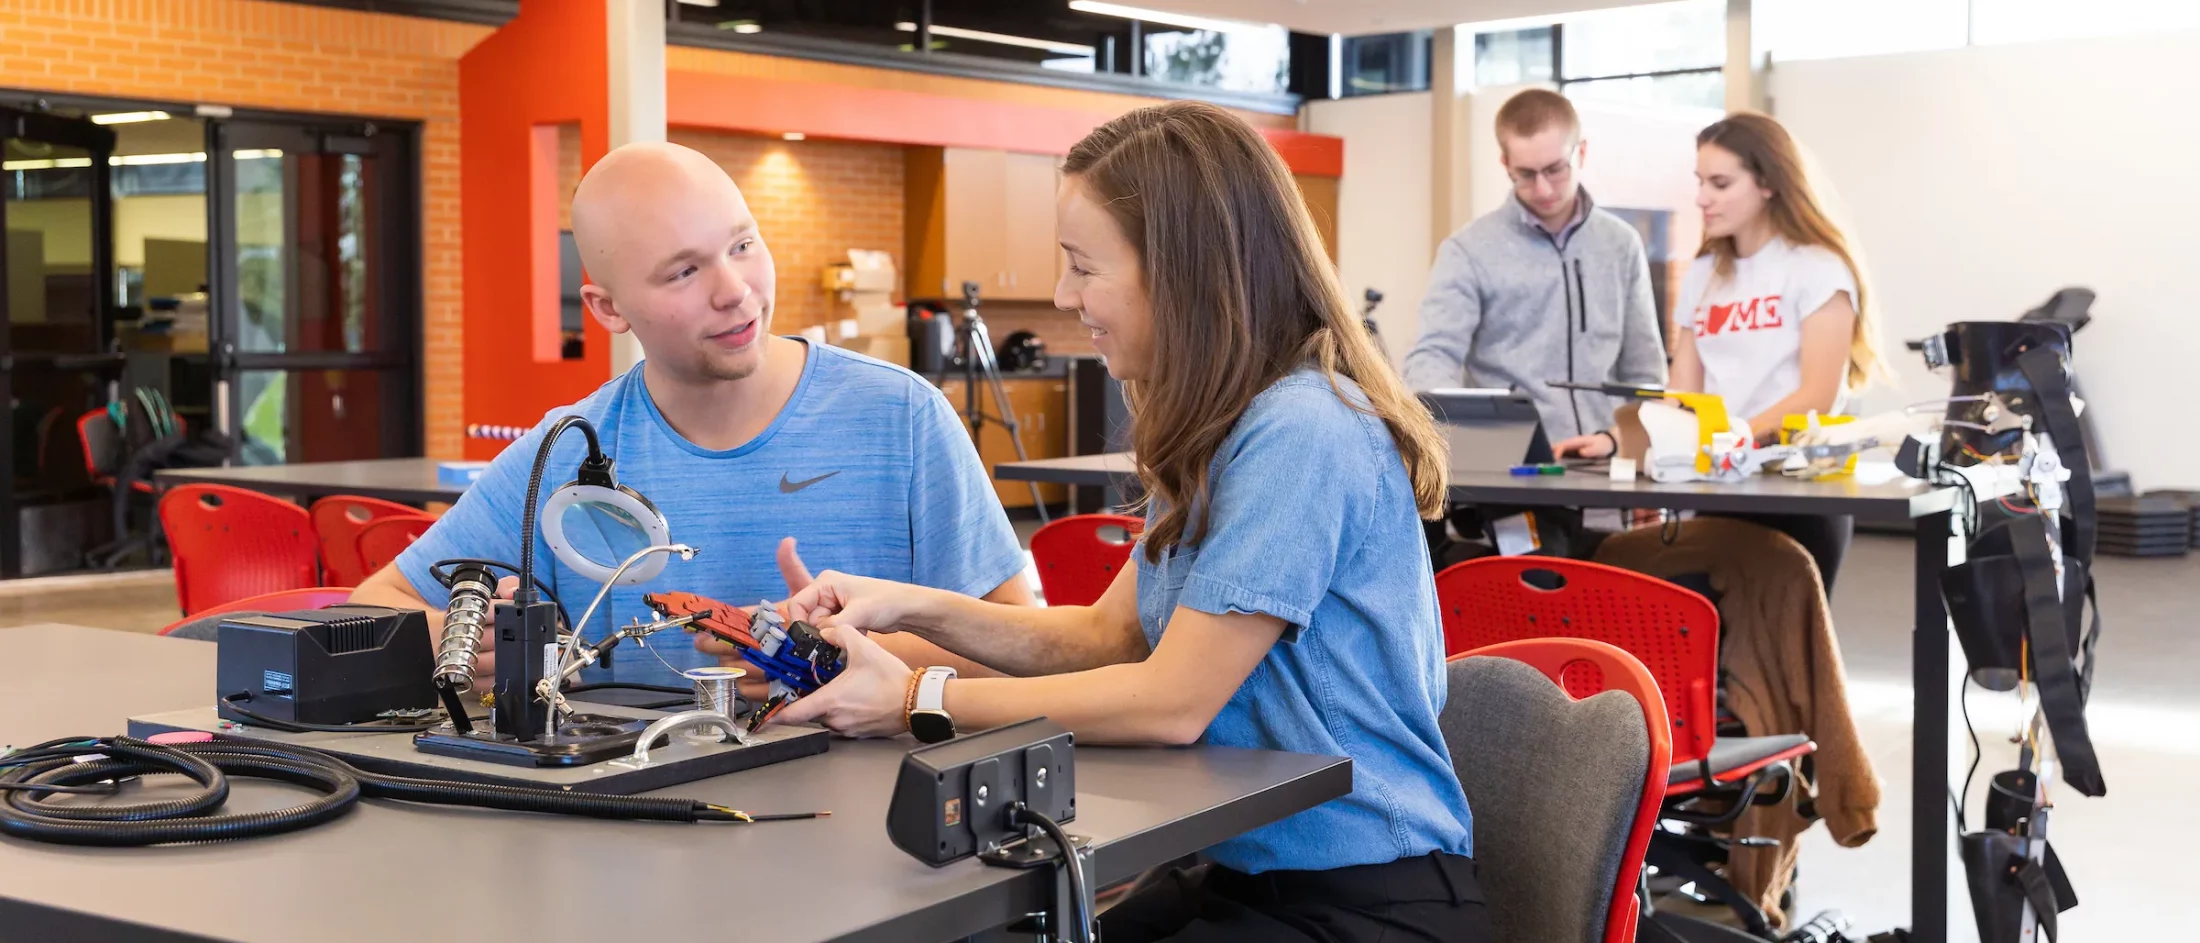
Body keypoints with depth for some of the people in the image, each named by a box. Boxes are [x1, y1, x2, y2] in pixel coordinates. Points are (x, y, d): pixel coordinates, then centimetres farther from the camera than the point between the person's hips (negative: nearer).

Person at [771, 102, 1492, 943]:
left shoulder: (1301, 437, -22)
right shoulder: (1223, 430, 9)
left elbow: (1169, 702, -20)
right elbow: (1108, 637, 11)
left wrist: (918, 702, -13)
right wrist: (918, 608, -3)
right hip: (1250, 871, 8)